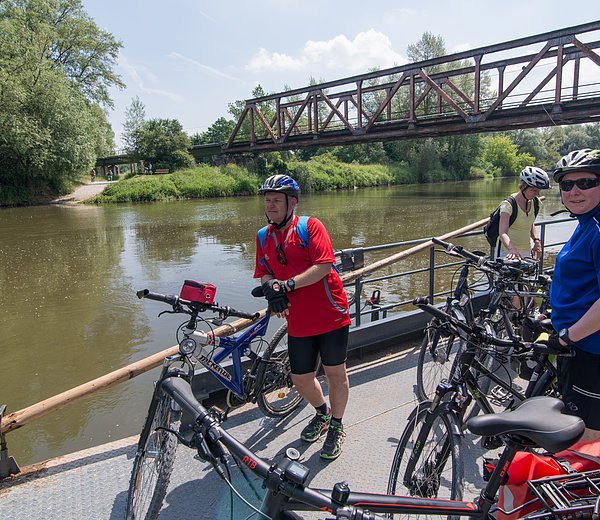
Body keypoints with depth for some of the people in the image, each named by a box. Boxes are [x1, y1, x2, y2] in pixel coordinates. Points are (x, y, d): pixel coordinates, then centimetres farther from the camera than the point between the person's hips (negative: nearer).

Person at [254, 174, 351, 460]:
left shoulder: (310, 226, -9)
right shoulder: (263, 236, 7)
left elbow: (323, 266, -18)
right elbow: (264, 273, 9)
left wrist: (288, 284, -25)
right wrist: (270, 286, -14)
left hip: (331, 315, -4)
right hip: (298, 322, 5)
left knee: (335, 372, 9)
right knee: (301, 379, 12)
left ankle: (336, 426, 33)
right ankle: (322, 413, 43)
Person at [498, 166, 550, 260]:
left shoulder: (534, 203, 4)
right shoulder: (508, 205, -17)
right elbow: (502, 233, -29)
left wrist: (536, 240, 6)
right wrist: (512, 249, -46)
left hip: (527, 252, 7)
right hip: (510, 254, -6)